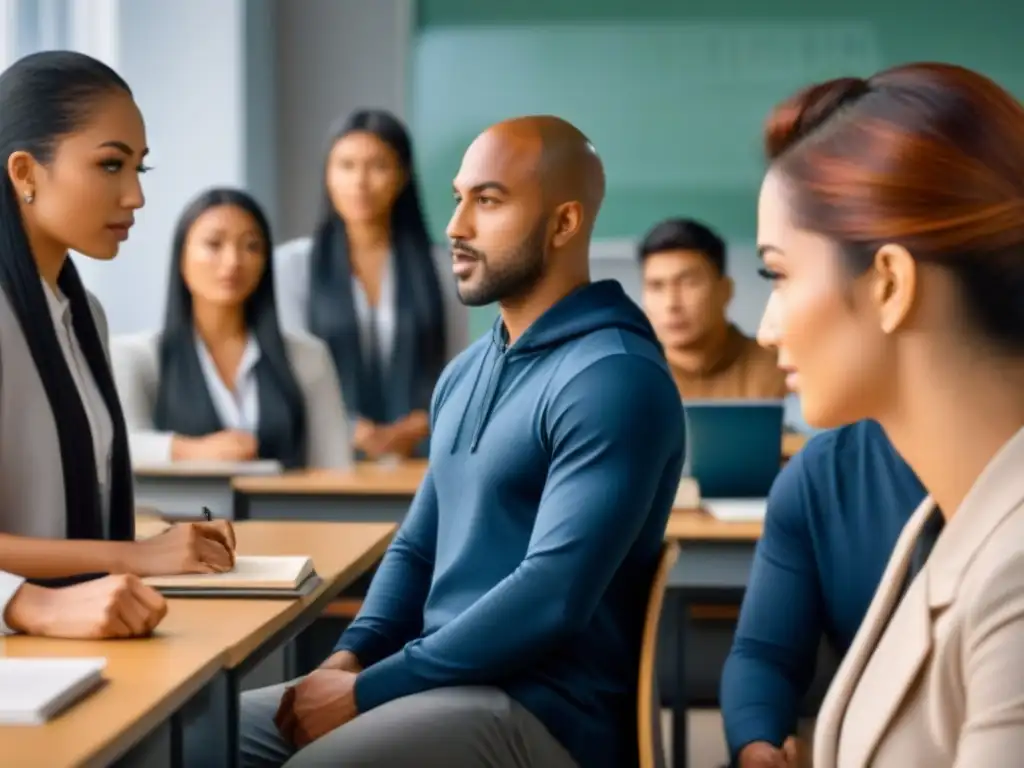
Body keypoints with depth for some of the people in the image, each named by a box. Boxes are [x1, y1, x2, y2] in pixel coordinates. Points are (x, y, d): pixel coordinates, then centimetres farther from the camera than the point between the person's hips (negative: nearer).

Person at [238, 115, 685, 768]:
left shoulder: (613, 378, -15)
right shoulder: (467, 372, 14)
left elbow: (551, 597, -22)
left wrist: (368, 690, -18)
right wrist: (352, 655, 0)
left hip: (543, 713, -8)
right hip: (447, 681, 8)